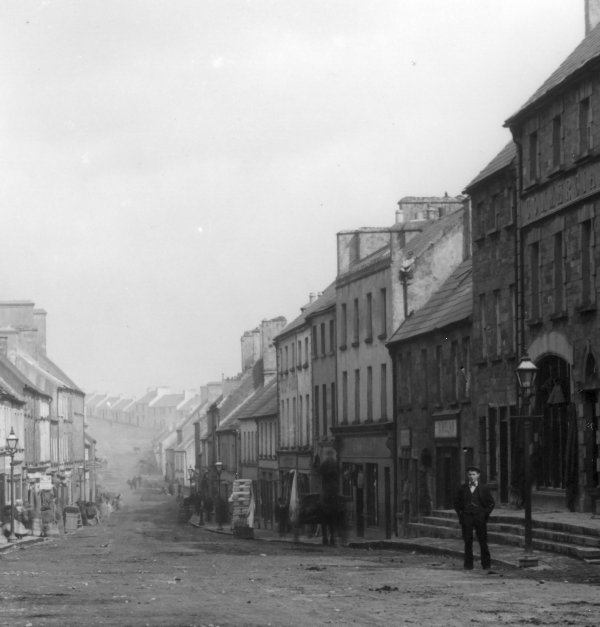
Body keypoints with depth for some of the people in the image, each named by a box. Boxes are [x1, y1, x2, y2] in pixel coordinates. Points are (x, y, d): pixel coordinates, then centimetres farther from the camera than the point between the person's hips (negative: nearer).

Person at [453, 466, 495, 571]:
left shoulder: (484, 488, 4)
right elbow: (456, 503, 18)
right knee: (468, 542, -2)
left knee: (483, 541, -3)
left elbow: (491, 503, 10)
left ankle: (486, 564, 4)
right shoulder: (463, 488, 8)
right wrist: (460, 514, 7)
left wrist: (486, 514, 2)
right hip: (466, 517, 1)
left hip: (480, 517, -1)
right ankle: (468, 565, 2)